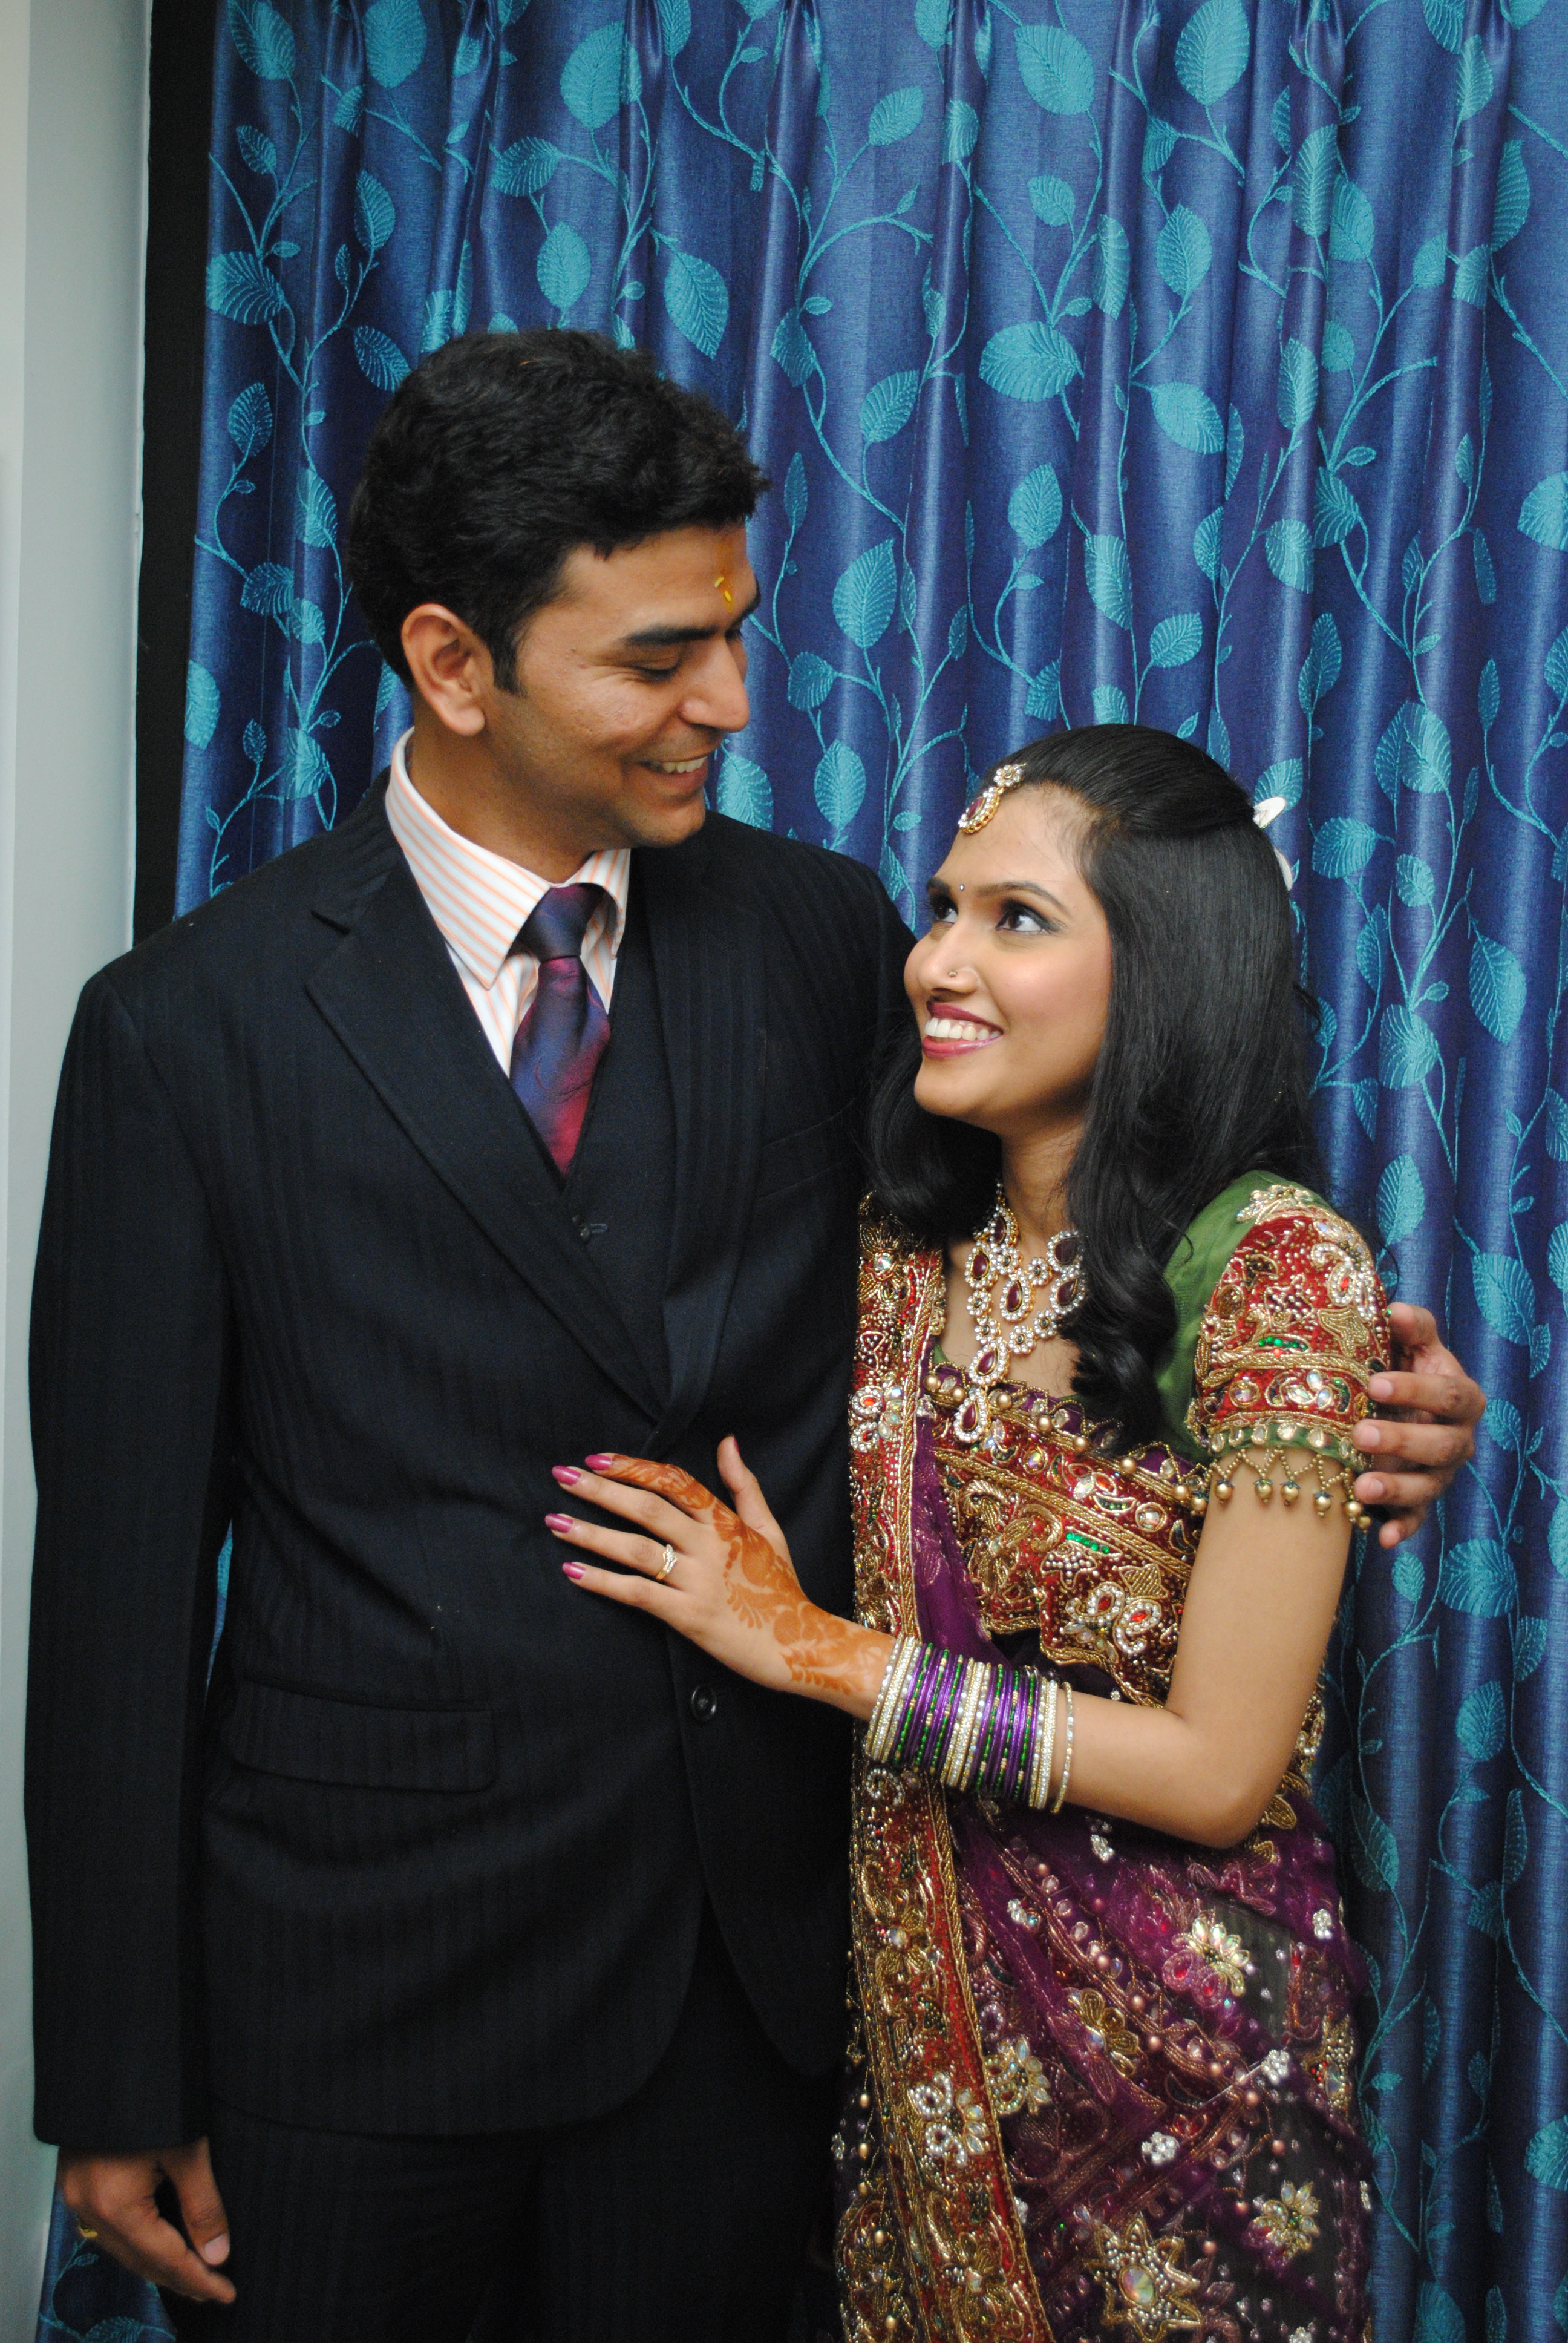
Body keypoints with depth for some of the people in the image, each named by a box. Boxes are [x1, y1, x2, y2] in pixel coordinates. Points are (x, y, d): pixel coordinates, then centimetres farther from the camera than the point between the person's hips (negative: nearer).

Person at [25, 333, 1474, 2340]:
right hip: (362, 1975, -2)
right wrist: (116, 2086, -5)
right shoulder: (190, 1028, -9)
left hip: (746, 1948, 3)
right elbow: (120, 1576, -7)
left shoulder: (826, 938, -1)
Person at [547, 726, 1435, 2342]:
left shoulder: (1274, 1266, -20)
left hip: (1167, 2026, -5)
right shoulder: (910, 1236, -2)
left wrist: (809, 1647, -18)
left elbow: (1221, 1766, -21)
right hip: (910, 1992, 5)